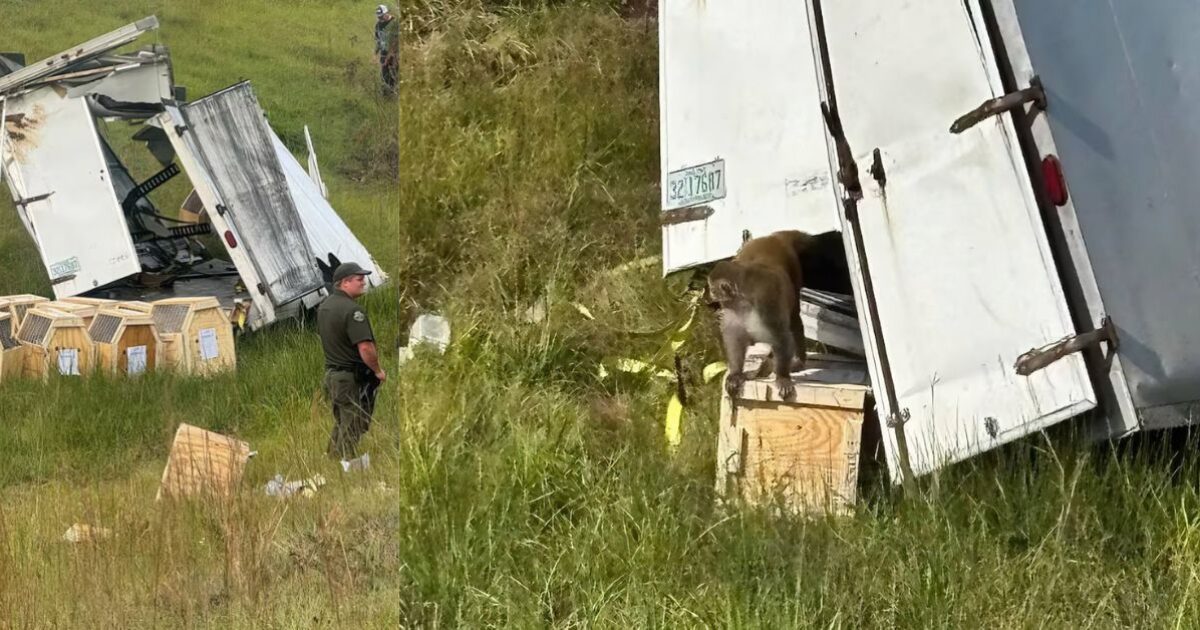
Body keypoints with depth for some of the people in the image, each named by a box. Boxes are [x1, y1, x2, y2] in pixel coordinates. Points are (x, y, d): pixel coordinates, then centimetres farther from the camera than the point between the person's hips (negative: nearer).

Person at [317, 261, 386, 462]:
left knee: (341, 426, 20)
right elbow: (365, 348, -26)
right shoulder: (352, 310, -21)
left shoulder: (324, 305, 9)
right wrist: (378, 370, -11)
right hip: (353, 378, -9)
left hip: (331, 373, 9)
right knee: (352, 431, -1)